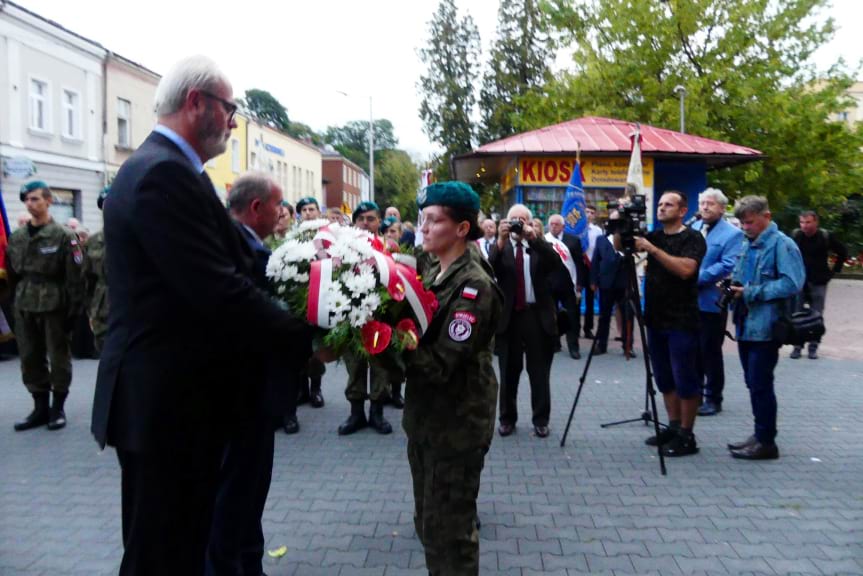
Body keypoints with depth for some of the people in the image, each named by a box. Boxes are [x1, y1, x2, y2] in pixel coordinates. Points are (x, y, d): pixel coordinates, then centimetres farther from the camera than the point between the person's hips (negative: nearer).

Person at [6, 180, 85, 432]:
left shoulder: (64, 236, -6)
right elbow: (11, 274, 14)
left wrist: (74, 309, -12)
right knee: (30, 358, 9)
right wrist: (13, 303, 10)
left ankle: (58, 407, 17)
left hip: (55, 305, -5)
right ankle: (40, 407, 21)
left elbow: (75, 277, -9)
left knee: (58, 357, 5)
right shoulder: (16, 238, 9)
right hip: (24, 307, 5)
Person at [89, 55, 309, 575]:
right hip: (168, 400, -10)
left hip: (172, 394, 10)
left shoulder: (162, 167, 14)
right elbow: (219, 293, -24)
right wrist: (305, 332, -13)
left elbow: (226, 269, 11)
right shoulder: (164, 173, -19)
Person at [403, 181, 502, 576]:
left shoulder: (474, 285, -19)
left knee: (449, 528, 5)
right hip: (425, 415, 8)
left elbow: (441, 364, -25)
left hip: (457, 423, -8)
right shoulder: (432, 271, 7)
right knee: (428, 521, 21)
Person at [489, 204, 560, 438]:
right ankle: (507, 419, 22)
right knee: (509, 372, 10)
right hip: (509, 316, 0)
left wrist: (534, 238, -22)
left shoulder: (540, 247, 5)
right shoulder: (500, 248, 4)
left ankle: (541, 420, 19)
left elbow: (557, 263, -14)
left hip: (538, 316, 0)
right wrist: (501, 241, -23)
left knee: (539, 372, 8)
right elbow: (489, 271, -13)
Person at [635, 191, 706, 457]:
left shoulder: (693, 238, -7)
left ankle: (686, 436, 8)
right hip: (656, 319, 7)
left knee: (684, 380, -1)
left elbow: (685, 269, -22)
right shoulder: (653, 236, 13)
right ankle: (673, 426, 25)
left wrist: (652, 249, -23)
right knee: (664, 379, 13)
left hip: (681, 322, -7)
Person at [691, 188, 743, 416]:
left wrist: (698, 277, -21)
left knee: (710, 351, 2)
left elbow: (727, 266, -16)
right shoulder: (691, 229, 16)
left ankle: (713, 399, 13)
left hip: (711, 302, -6)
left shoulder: (732, 234, -5)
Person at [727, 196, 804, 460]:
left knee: (760, 384, -3)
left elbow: (792, 283, -19)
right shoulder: (747, 245, 14)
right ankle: (760, 435, 25)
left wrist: (751, 292, -19)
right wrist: (732, 285, 4)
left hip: (765, 327, -8)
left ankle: (766, 442, 8)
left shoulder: (782, 245, -10)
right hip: (746, 326, 8)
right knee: (753, 383, 14)